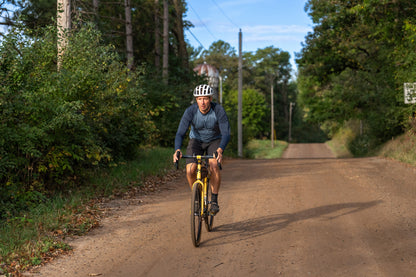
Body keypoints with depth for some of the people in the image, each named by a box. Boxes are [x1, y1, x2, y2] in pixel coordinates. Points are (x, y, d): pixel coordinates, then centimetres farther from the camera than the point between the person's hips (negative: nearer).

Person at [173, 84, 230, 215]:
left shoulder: (218, 110, -27)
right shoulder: (190, 111, -25)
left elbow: (226, 133, -32)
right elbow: (180, 133, -28)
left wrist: (220, 150, -51)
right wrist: (177, 150, -47)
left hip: (215, 141, -1)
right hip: (196, 140, 1)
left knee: (214, 166, -29)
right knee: (190, 170, -21)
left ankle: (214, 200, -13)